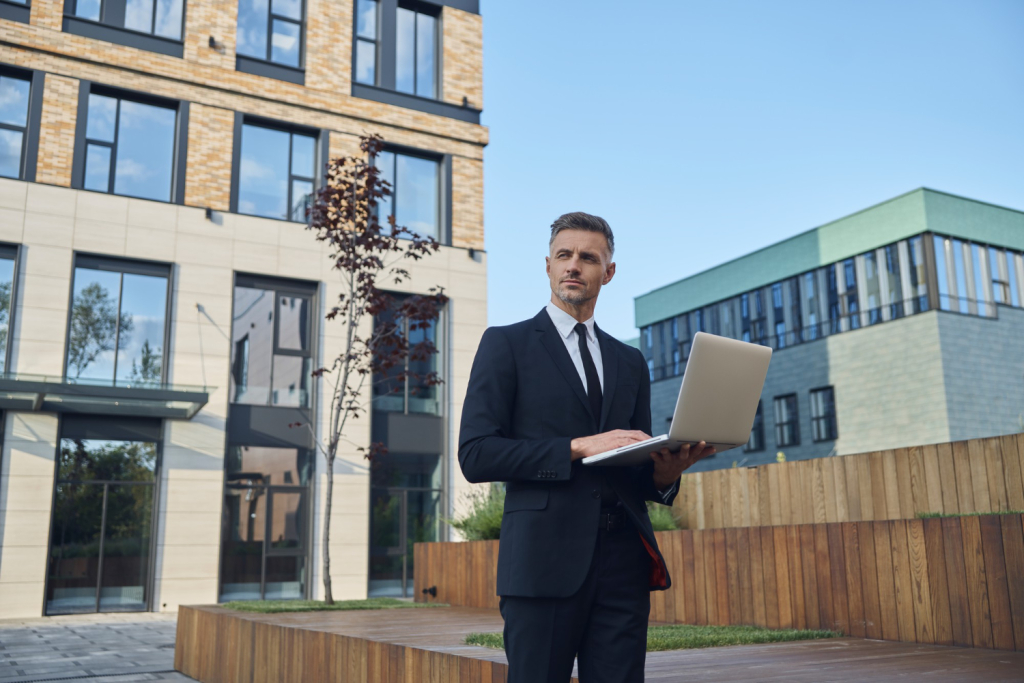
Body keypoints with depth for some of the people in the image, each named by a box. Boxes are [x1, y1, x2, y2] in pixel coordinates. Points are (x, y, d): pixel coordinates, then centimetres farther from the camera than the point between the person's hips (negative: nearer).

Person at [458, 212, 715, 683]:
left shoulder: (630, 362, 20)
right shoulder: (505, 344, 5)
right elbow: (475, 455, -6)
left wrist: (663, 473, -4)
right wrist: (578, 447, -14)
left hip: (624, 559, 4)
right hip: (544, 557, -4)